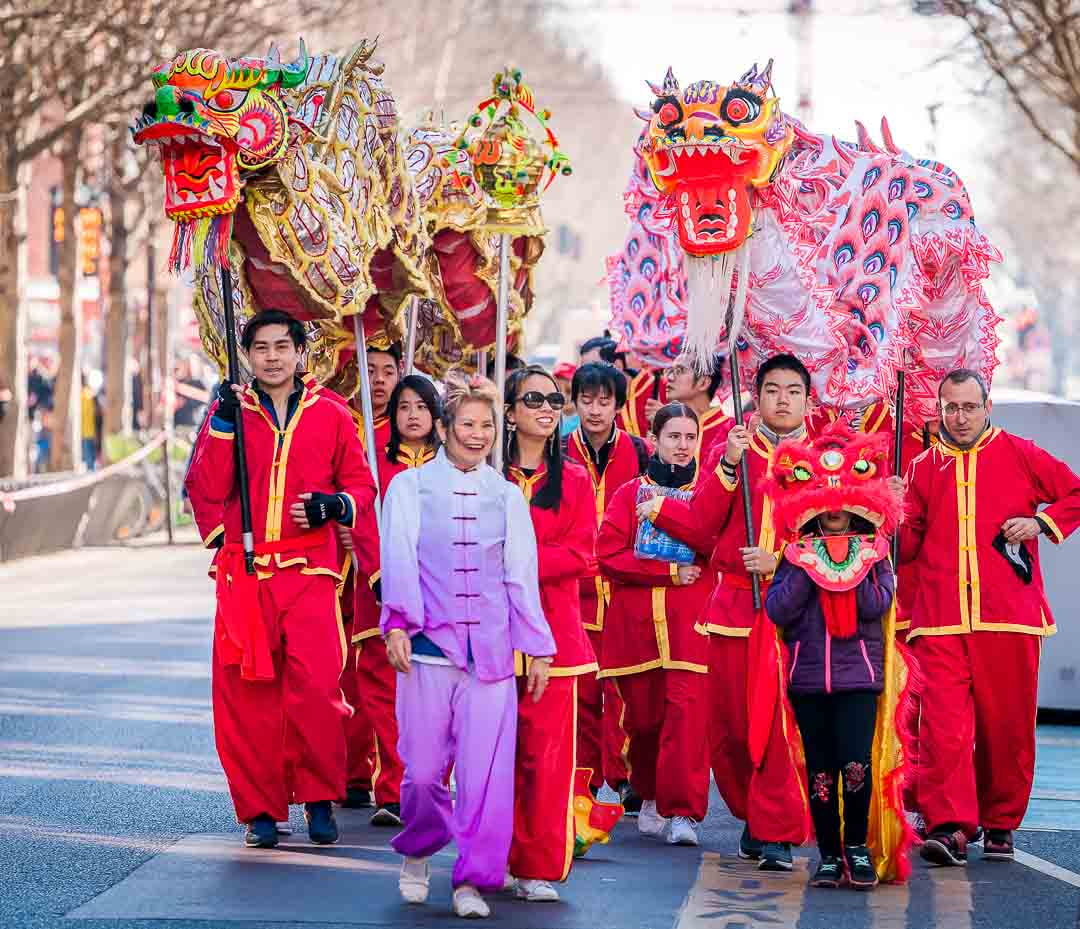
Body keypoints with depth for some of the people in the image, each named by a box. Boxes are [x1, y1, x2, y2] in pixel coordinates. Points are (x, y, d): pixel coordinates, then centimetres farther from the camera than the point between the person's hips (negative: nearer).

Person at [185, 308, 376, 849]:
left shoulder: (330, 413, 8)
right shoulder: (228, 412, 10)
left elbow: (361, 483, 14)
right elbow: (205, 490, 1)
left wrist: (334, 506, -6)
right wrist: (223, 427, -8)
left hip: (309, 572, -1)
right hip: (243, 575, 1)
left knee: (315, 686, -14)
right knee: (246, 694, -1)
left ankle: (319, 799, 2)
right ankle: (260, 809, 9)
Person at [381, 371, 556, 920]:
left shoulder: (507, 496, 14)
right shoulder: (410, 487, 6)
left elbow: (521, 577, 13)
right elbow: (399, 558, -4)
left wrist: (537, 649, 9)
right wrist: (397, 623, -16)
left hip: (491, 650, 2)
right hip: (427, 645, -2)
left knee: (486, 771, -5)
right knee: (423, 770, -2)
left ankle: (472, 879, 3)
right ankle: (417, 854, 25)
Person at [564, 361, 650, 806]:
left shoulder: (637, 452, 4)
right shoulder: (561, 455, 5)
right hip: (575, 587, 1)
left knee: (622, 685, -5)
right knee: (581, 687, 2)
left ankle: (625, 774, 2)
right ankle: (584, 781, 10)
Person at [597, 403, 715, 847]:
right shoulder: (630, 493, 11)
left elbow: (715, 545, -8)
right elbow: (609, 555, -1)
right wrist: (670, 572, -8)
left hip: (689, 619, -1)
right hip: (635, 617, 1)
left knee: (687, 708, -14)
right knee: (643, 713, 5)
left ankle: (683, 811, -13)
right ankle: (650, 797, 26)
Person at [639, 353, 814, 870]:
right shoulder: (729, 452, 13)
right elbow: (700, 526, 2)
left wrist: (781, 562, -12)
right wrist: (730, 466, -6)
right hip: (733, 608, 2)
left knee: (780, 724, -11)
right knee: (729, 728, 4)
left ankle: (778, 832, -3)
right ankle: (752, 814, 24)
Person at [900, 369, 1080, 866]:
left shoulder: (1019, 455, 7)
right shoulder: (923, 467, 13)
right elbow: (908, 546, 13)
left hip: (1008, 618, -1)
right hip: (940, 620, 1)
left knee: (1007, 725, 4)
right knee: (942, 722, -12)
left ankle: (1000, 824, 17)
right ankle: (949, 826, -15)